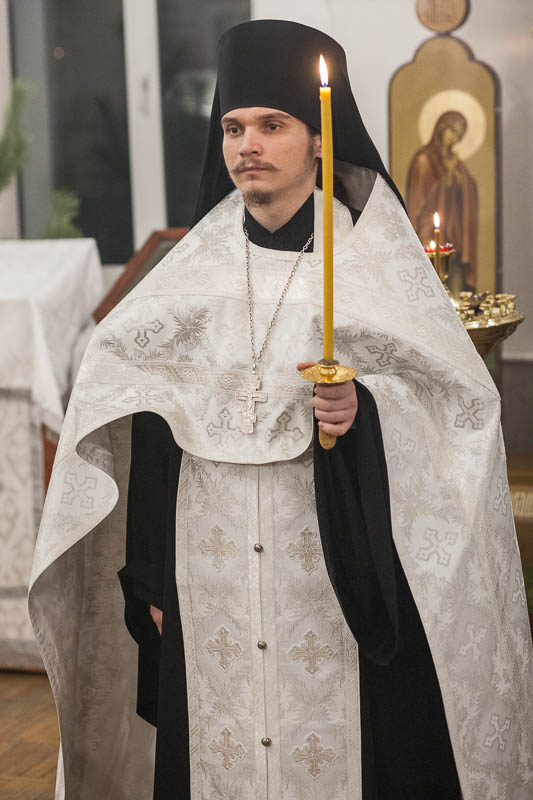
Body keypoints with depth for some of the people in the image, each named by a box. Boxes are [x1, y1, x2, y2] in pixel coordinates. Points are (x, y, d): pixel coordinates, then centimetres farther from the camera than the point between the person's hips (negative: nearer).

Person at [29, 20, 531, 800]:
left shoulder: (376, 260, -2)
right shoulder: (196, 268, 6)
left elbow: (454, 400, -6)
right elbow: (150, 422, 7)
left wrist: (364, 410, -25)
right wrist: (151, 580, 5)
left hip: (342, 583, -3)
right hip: (213, 585, 3)